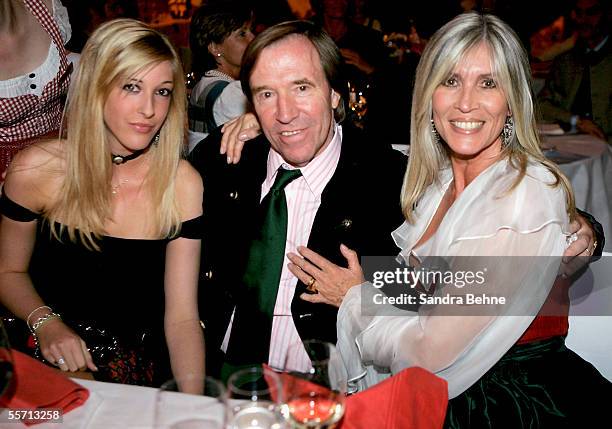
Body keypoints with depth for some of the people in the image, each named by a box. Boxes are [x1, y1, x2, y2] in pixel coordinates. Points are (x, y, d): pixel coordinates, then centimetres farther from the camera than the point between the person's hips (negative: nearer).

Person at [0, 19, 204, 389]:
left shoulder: (182, 184, -12)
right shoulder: (36, 170, -12)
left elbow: (182, 318, -11)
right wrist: (45, 323, -15)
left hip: (139, 362, 1)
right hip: (46, 354, 0)